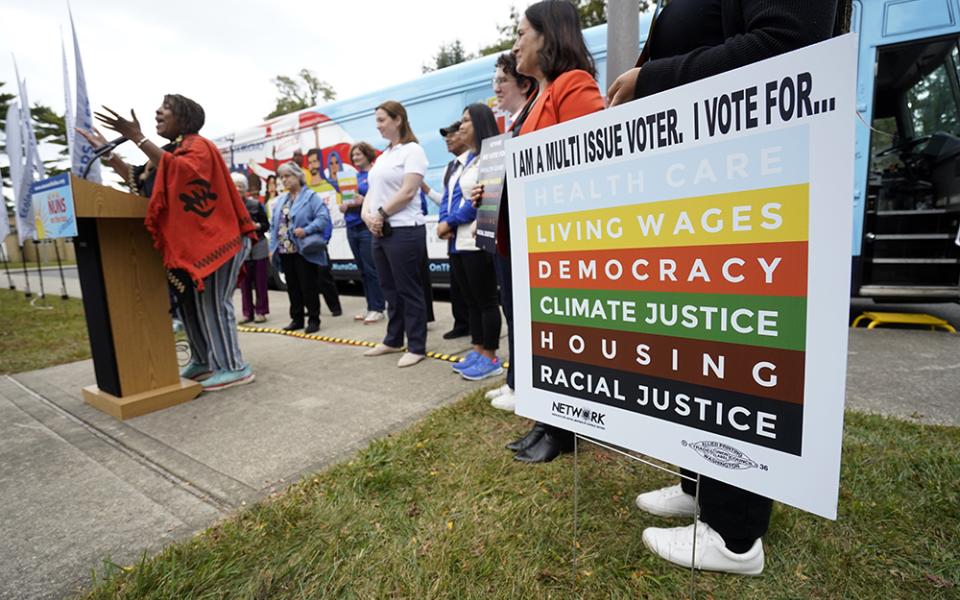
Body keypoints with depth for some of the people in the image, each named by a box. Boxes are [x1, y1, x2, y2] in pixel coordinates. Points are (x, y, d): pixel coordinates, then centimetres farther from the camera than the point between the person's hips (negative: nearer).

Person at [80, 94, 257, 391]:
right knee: (190, 303, 11)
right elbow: (138, 180, 24)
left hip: (212, 239, -9)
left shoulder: (198, 146, -6)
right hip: (187, 242, 10)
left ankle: (234, 367, -3)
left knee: (212, 303, -9)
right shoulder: (168, 152, 21)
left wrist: (137, 138, -23)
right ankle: (203, 362, 21)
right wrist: (106, 151, 23)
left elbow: (178, 169, -25)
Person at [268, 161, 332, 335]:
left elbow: (323, 218, -15)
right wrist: (272, 247, 8)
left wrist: (306, 230, -24)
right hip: (285, 251, 7)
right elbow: (274, 225, 16)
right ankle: (297, 319, 22)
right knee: (292, 287, 12)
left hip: (304, 250, -7)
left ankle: (313, 320, 8)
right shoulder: (281, 200, 17)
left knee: (308, 286, -2)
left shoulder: (310, 196, -4)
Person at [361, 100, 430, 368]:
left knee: (408, 290, -3)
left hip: (404, 230, -8)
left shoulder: (412, 150, -5)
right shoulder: (382, 156, 20)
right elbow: (372, 190, 17)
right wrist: (366, 214, -2)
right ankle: (393, 340, 26)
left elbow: (408, 192, -15)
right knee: (390, 288, 14)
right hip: (380, 231, 8)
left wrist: (380, 214, -11)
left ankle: (416, 347, 6)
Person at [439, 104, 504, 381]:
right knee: (471, 300, 13)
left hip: (477, 241, -9)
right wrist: (443, 223, -2)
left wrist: (450, 222, -13)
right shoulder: (461, 160, 21)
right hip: (457, 242, 9)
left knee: (485, 300, -1)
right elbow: (448, 196, 17)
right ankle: (478, 351, 24)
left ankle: (490, 358, 10)